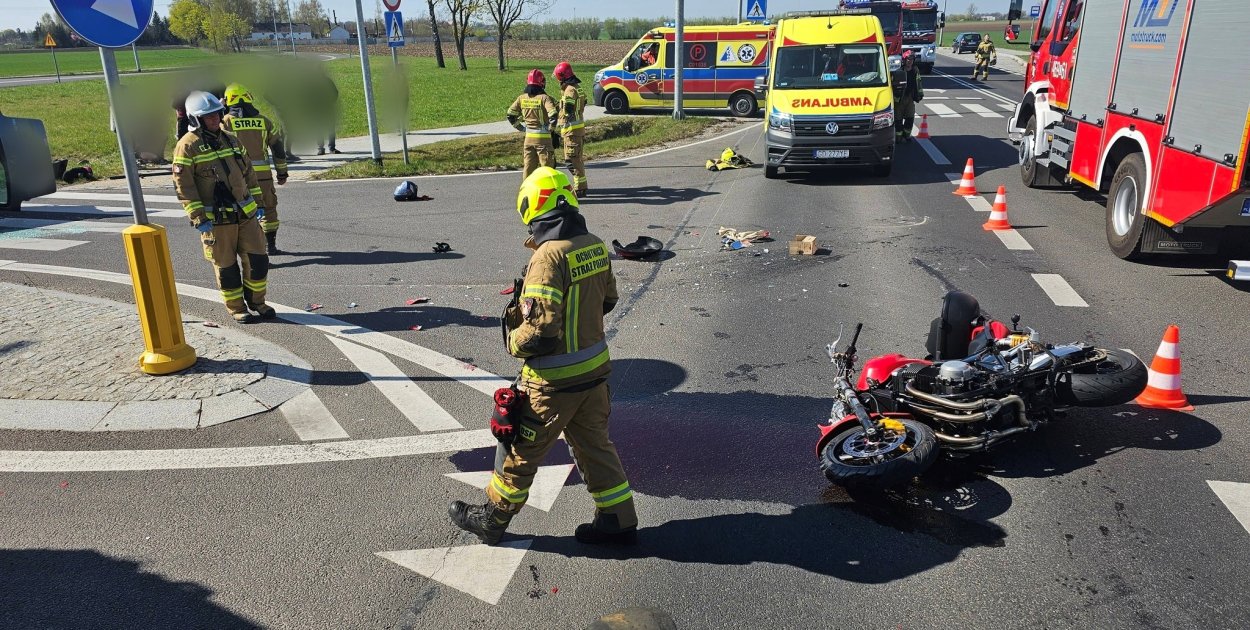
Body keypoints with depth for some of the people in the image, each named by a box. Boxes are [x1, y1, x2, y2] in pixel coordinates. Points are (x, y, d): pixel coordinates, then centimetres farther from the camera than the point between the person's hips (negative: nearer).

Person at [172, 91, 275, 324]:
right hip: (216, 219, -5)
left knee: (257, 259, 6)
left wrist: (257, 202, 16)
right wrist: (199, 218, -15)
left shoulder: (231, 139, 12)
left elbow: (248, 172, 19)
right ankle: (237, 308, 19)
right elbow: (183, 186, -10)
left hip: (246, 214, 5)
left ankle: (256, 300, 24)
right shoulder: (187, 146, -8)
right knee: (227, 266, 4)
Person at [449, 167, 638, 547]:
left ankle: (492, 519, 31)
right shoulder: (596, 246, -1)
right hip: (594, 368, 7)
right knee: (594, 443, 21)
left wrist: (513, 342, -9)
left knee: (520, 450, 12)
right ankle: (619, 522, 29)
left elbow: (540, 330, -28)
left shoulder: (549, 256, -24)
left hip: (554, 380, -7)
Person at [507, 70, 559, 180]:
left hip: (528, 137, 5)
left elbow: (510, 114, 5)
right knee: (546, 166, 2)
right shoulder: (544, 98, -12)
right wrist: (551, 128, -9)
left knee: (528, 165, 13)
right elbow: (553, 114, -24)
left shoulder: (522, 98, 3)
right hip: (543, 137, -5)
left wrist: (520, 127, 11)